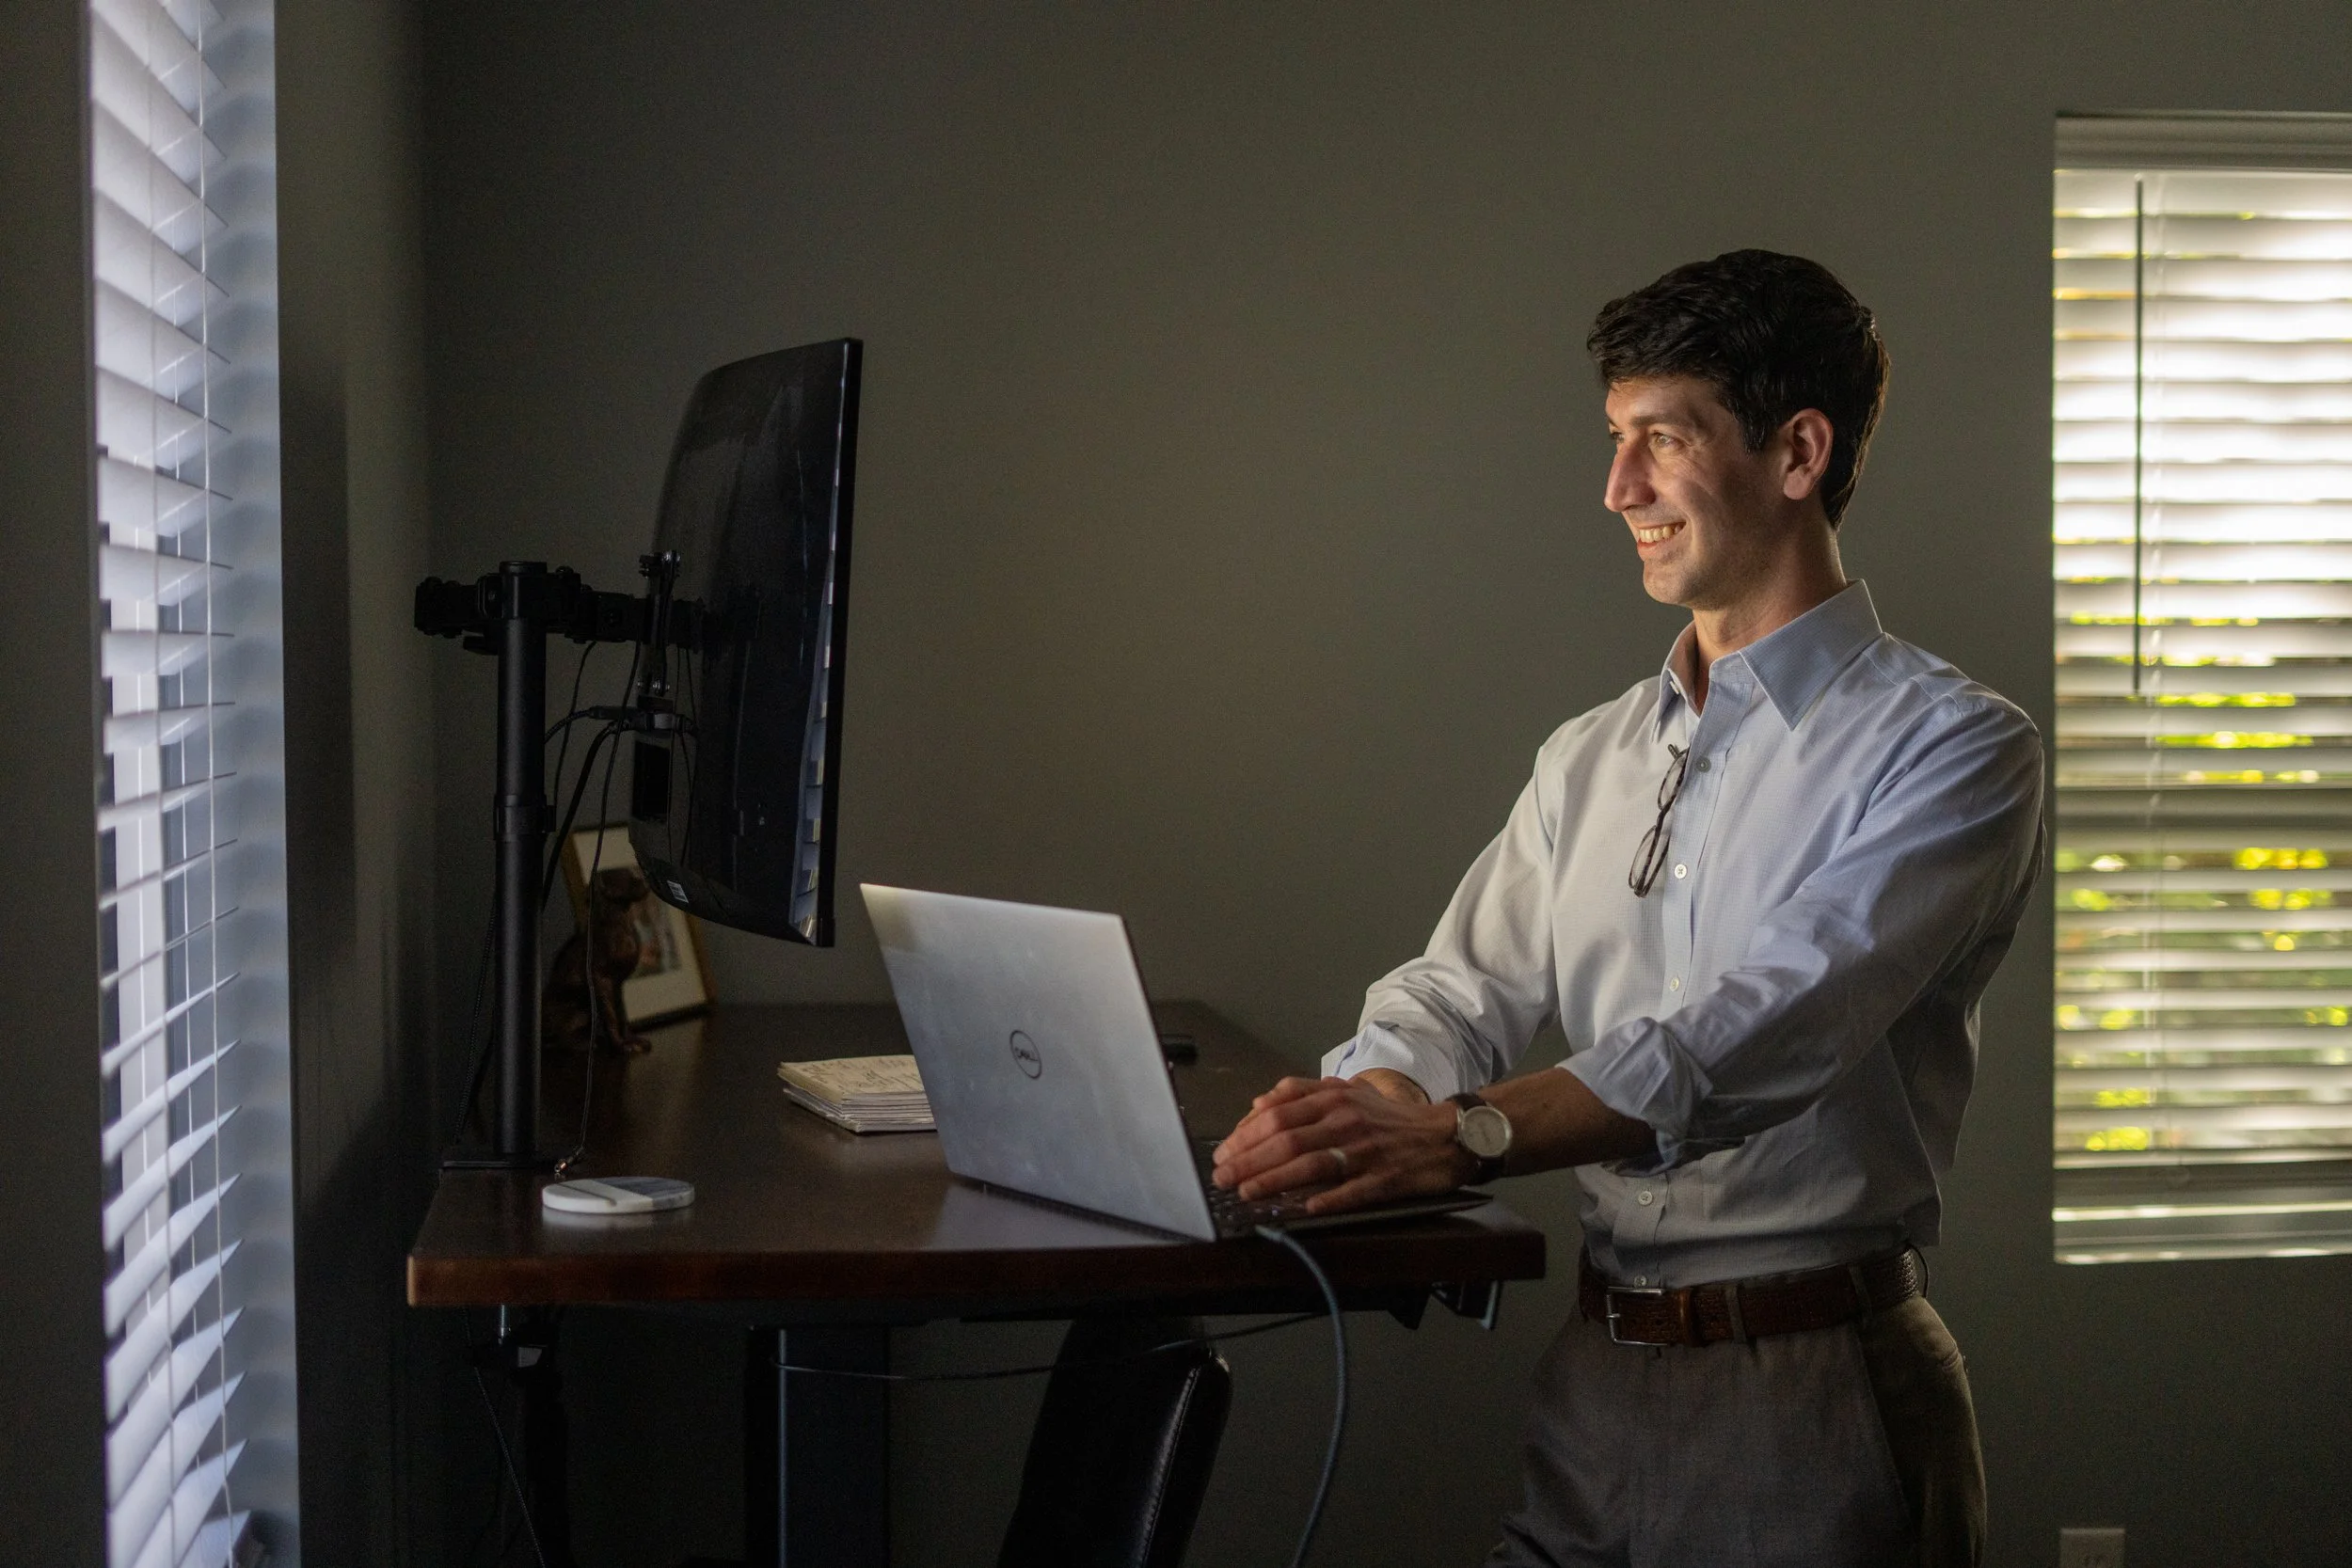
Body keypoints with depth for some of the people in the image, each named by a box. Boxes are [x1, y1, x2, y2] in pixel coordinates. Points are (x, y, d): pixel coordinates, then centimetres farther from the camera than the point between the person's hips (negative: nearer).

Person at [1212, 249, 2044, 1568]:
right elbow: (1459, 998, 9)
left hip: (1817, 1408, -6)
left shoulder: (1954, 750, -10)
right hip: (1595, 1386, 6)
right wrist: (1346, 1110, -15)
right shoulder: (1590, 760, 14)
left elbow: (1769, 1036, -24)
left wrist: (1464, 1133, -36)